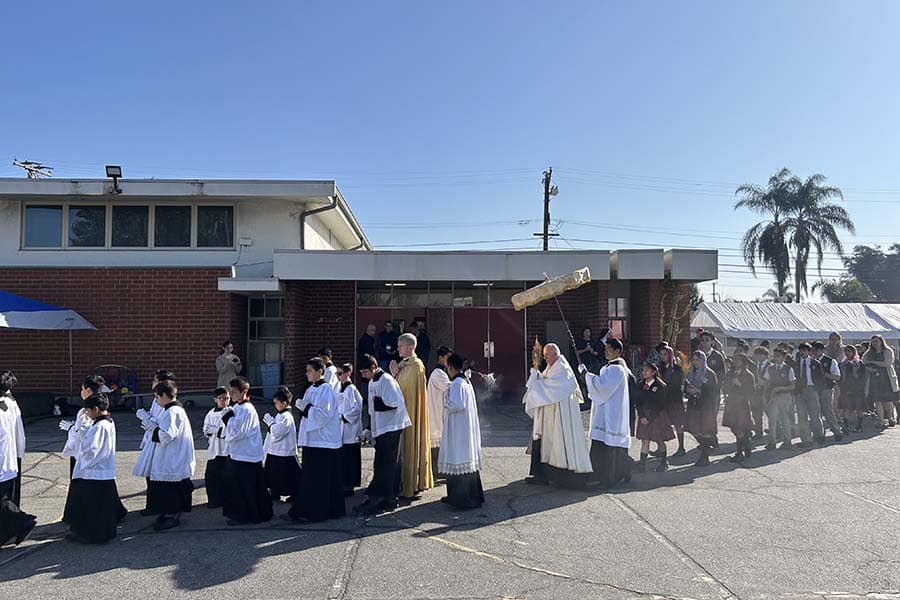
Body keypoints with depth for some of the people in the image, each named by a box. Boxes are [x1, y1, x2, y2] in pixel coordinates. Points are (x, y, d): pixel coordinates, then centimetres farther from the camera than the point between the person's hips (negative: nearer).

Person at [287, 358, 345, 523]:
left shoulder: (326, 391, -13)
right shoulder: (310, 390, 14)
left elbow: (325, 414, -19)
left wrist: (307, 408, -17)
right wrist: (302, 407, 3)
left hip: (323, 440, -9)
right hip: (311, 438, 9)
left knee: (318, 478, -3)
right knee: (309, 477, 12)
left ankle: (315, 512, 4)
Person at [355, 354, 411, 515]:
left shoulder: (386, 380, -15)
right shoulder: (372, 382, 13)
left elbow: (394, 404, -22)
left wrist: (376, 403, -15)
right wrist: (370, 429, 15)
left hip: (391, 428, -9)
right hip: (381, 428, 9)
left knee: (383, 466, -7)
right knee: (391, 465, 13)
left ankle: (374, 500, -6)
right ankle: (390, 499, 19)